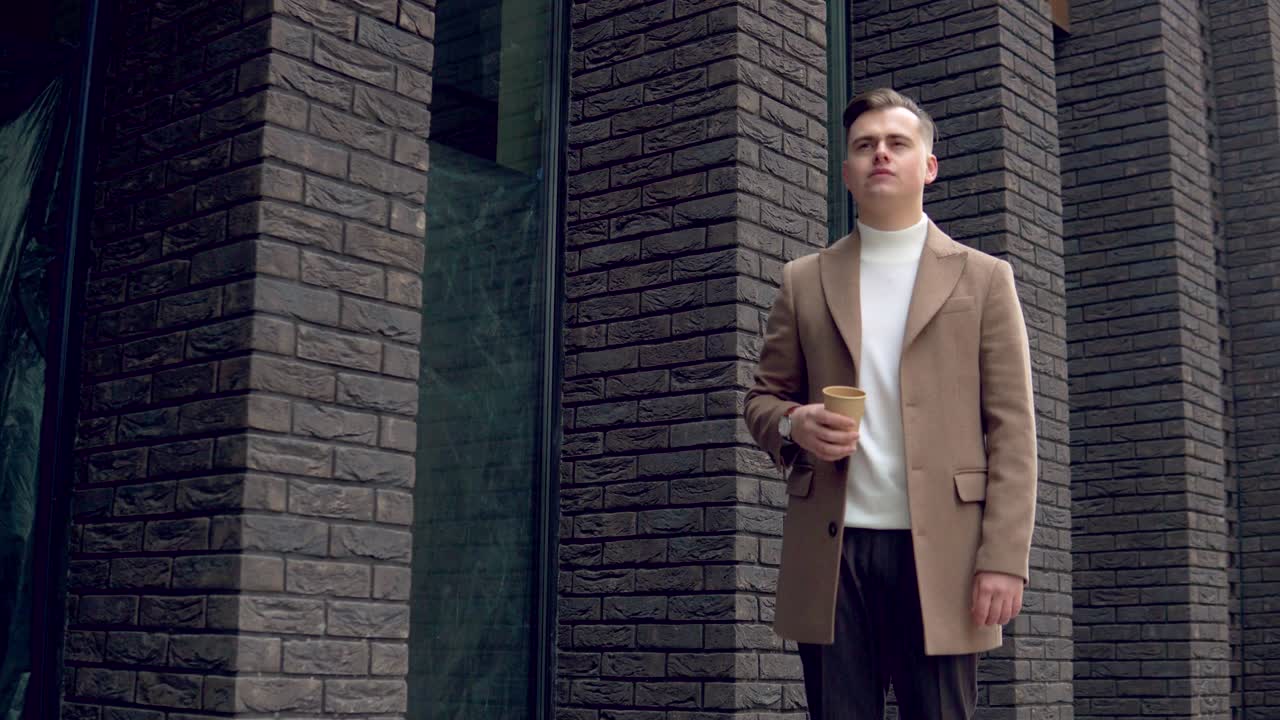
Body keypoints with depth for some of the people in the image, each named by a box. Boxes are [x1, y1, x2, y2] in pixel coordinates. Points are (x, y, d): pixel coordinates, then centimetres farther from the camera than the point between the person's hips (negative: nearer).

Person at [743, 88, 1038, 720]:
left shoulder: (983, 279, 9)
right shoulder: (804, 281, 14)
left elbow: (1011, 431, 2)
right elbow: (762, 397, 17)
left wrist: (1004, 558, -8)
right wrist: (792, 425, -7)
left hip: (939, 552, -1)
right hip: (830, 554, 2)